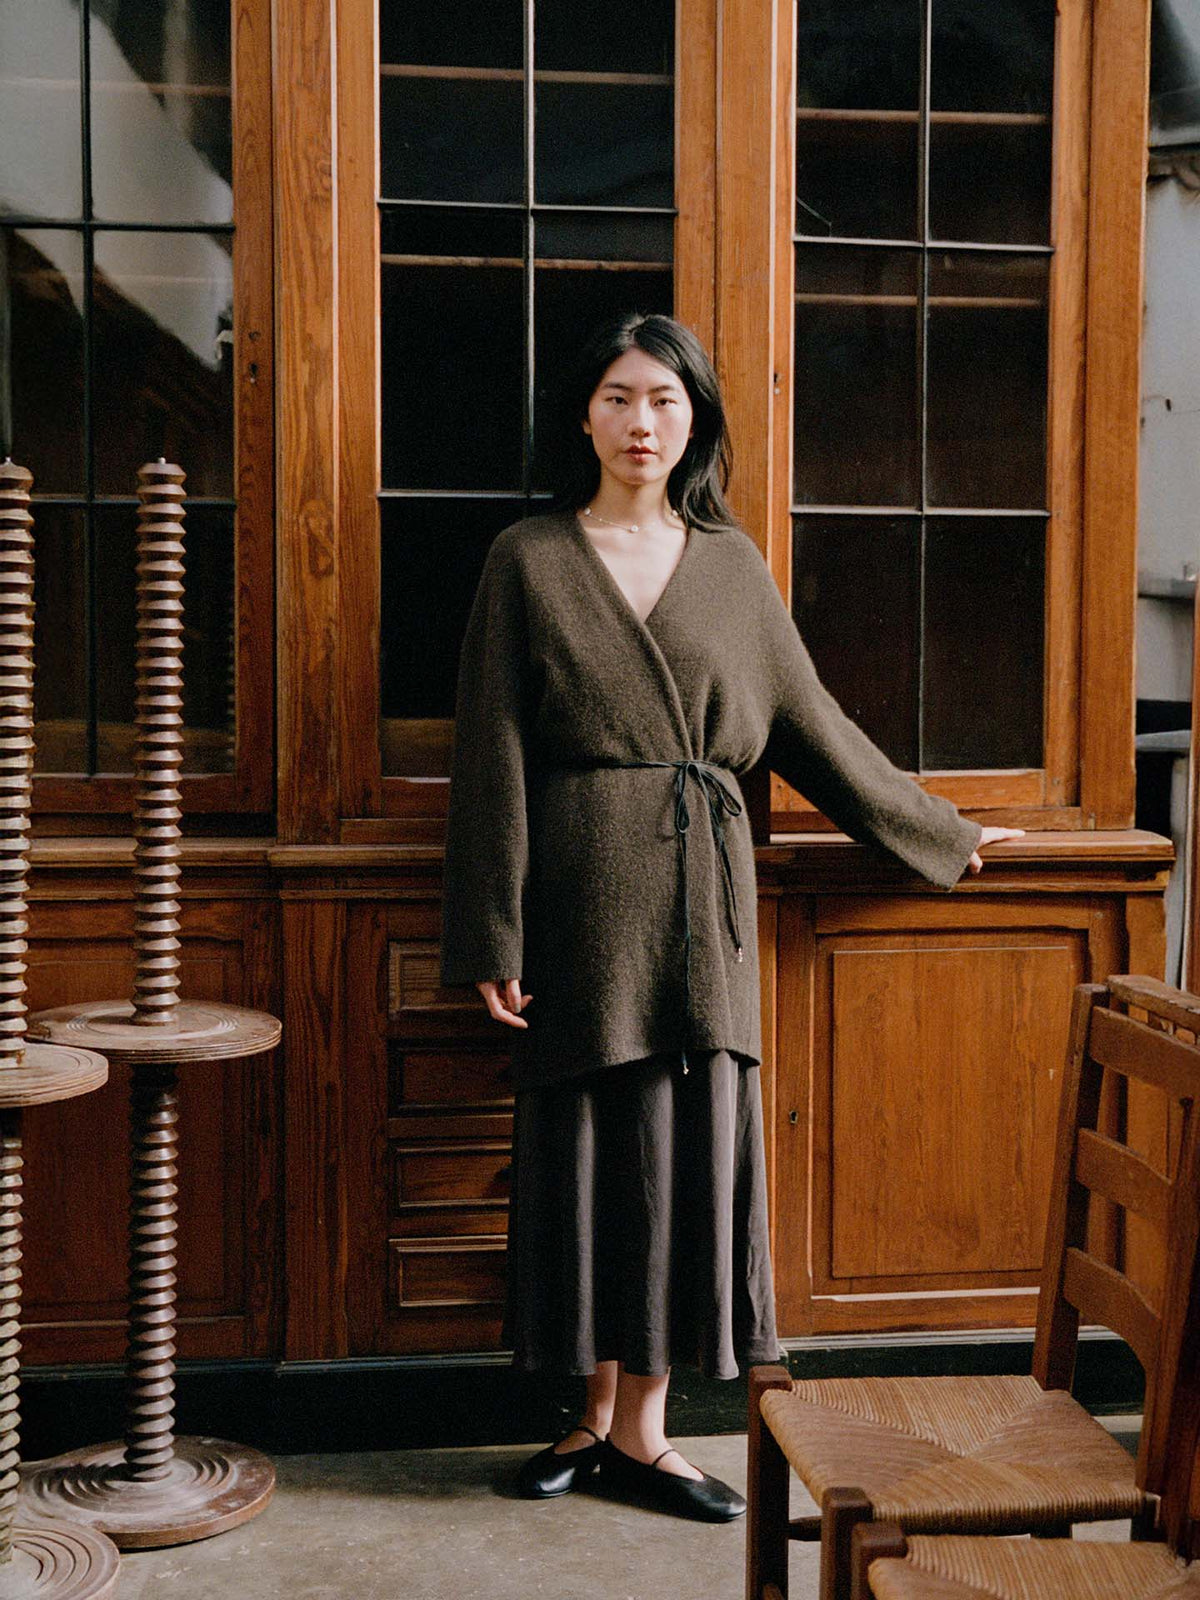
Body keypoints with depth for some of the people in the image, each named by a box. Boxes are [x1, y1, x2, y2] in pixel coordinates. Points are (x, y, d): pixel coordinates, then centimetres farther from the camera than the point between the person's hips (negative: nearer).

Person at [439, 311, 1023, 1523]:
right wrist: (493, 939, -8)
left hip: (700, 894, 3)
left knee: (689, 1142, 3)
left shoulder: (729, 563, 10)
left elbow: (809, 723, 15)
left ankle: (636, 1427, 17)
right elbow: (493, 756, -3)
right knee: (591, 1143, 4)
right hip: (581, 889, -3)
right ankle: (605, 1415, 20)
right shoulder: (529, 559, 1)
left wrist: (943, 835, 19)